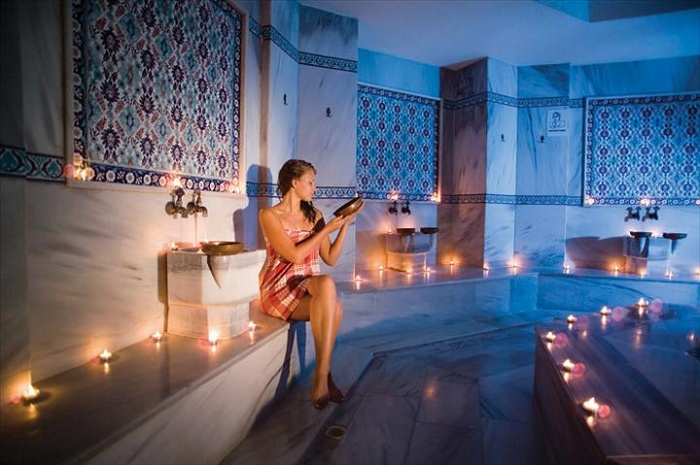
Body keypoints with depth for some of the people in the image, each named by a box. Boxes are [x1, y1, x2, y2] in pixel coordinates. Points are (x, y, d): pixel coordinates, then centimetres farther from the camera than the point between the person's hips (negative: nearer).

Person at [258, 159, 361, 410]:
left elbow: (331, 258, 12)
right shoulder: (269, 215, -4)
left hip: (310, 289, 5)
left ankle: (321, 375, -17)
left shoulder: (314, 215, 13)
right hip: (280, 290, -4)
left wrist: (345, 224, 5)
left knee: (333, 307, -31)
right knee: (326, 283, -34)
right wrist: (327, 229, -10)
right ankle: (324, 375, -28)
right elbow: (295, 255, -16)